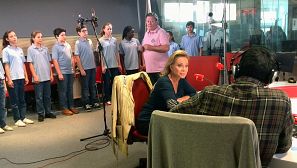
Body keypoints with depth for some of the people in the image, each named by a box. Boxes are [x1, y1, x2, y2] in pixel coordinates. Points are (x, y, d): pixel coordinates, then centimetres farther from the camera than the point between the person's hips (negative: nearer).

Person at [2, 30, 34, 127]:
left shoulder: (20, 50, 12)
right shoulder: (6, 50, -3)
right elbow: (6, 65, -7)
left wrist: (26, 76, 10)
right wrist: (9, 79, -12)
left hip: (21, 78, 5)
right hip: (13, 79, -5)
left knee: (22, 99, 10)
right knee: (14, 100, 1)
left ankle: (23, 117, 18)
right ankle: (17, 120, 7)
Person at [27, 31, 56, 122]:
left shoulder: (45, 48, 10)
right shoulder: (31, 49, -2)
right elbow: (30, 63, -5)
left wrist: (51, 74, 9)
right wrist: (34, 76, -11)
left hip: (47, 76, 4)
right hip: (38, 77, -4)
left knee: (47, 96, 11)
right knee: (39, 97, 2)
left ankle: (48, 112, 21)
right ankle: (40, 114, 9)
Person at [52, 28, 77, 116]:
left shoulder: (68, 45, 11)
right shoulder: (56, 47, -8)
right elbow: (55, 61, -12)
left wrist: (73, 68, 14)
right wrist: (59, 73, -15)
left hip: (70, 71, 6)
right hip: (62, 72, -6)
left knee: (70, 90, 13)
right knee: (63, 91, 2)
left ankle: (71, 106, 22)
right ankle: (64, 108, 9)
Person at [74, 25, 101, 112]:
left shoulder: (90, 41, 9)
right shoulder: (78, 43, -9)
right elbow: (77, 57, -11)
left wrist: (95, 65, 12)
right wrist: (81, 69, -14)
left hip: (92, 67, 6)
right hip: (85, 68, -6)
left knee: (93, 86, 13)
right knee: (85, 87, 3)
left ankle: (94, 102, 23)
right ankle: (86, 104, 12)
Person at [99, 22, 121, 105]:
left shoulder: (114, 40, 8)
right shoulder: (101, 40, -3)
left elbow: (117, 52, 11)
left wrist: (119, 64, 9)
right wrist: (102, 66, -10)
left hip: (115, 64, 3)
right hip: (106, 65, -3)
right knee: (107, 82, 4)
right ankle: (107, 99, 14)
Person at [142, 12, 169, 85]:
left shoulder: (161, 32, -9)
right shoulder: (146, 33, 15)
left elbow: (166, 48, -21)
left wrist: (151, 47, -20)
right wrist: (142, 48, 1)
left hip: (160, 69, -7)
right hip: (149, 69, 7)